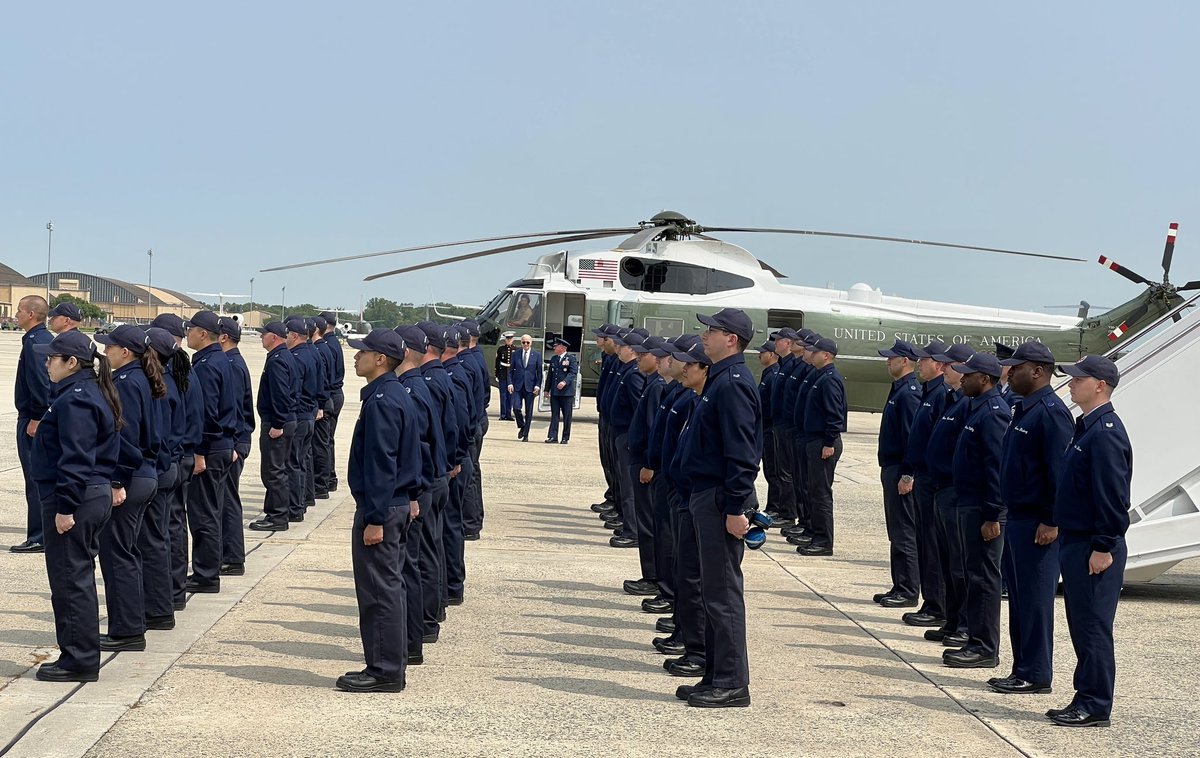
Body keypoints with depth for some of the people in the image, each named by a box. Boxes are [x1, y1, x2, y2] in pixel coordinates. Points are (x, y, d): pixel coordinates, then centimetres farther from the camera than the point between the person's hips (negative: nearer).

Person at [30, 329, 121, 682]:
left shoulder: (74, 400, -17)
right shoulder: (93, 394, 14)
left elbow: (75, 459, -22)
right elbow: (107, 453, 19)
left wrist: (66, 507, -21)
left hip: (72, 501, -10)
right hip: (97, 495, 10)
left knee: (70, 579, -4)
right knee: (78, 577, 16)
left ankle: (79, 660, 1)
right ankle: (81, 655, 23)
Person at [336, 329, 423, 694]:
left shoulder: (381, 402, -19)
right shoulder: (399, 396, 13)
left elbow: (380, 465, -21)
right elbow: (411, 454, 19)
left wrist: (374, 518, -21)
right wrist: (412, 495, 21)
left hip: (379, 507, -10)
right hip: (398, 503, 10)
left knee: (379, 590, -5)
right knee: (389, 587, 15)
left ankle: (384, 671, 0)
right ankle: (391, 666, 21)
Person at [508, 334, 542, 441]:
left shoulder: (537, 355, 3)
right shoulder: (516, 354, 6)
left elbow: (539, 372, 4)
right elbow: (511, 370, 9)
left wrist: (537, 385, -6)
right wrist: (510, 383, -4)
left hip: (530, 387, -1)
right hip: (517, 386, 1)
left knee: (528, 411, 2)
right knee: (516, 408, -12)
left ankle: (526, 434, 12)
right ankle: (521, 426, 15)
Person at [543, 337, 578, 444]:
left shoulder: (571, 359, -3)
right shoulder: (553, 359, 16)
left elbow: (573, 373, -13)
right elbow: (550, 374, 18)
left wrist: (564, 382, -28)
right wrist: (547, 389, 13)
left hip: (567, 392, -5)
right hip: (554, 392, 5)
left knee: (566, 416, 1)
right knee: (554, 415, 2)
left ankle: (565, 438, 7)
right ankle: (553, 436, 1)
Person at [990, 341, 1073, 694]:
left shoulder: (1051, 412, -15)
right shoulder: (1024, 409, 15)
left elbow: (1060, 471, -20)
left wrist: (1051, 522, -21)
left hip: (1038, 524, -10)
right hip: (1018, 519, 10)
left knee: (1035, 598, -4)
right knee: (1019, 596, 14)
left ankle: (1036, 675, 3)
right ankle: (1022, 670, 21)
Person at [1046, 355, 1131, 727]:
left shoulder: (1105, 432, -17)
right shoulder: (1087, 427, 15)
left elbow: (1112, 496, -21)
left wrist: (1103, 547, -21)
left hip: (1094, 549, -10)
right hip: (1076, 542, 10)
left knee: (1092, 627, -4)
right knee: (1081, 626, 14)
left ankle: (1096, 707, 2)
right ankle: (1086, 701, 21)